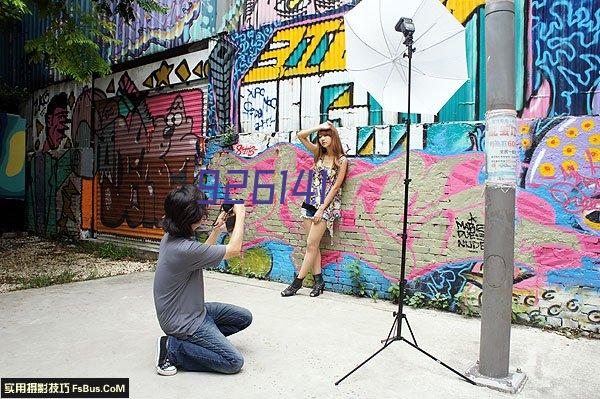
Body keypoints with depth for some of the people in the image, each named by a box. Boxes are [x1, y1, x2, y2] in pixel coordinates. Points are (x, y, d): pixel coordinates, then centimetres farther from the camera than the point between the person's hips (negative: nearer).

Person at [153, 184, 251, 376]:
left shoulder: (170, 237, -3)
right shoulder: (184, 249, -32)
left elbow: (201, 254, 17)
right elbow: (234, 249, -20)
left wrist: (217, 230, 8)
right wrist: (240, 214, -9)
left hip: (192, 309, 9)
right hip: (183, 322, -9)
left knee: (244, 317, 11)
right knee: (234, 362, -10)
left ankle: (193, 341, 10)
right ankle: (173, 348, -4)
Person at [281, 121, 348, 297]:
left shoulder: (341, 160, -4)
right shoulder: (319, 153, 11)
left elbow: (336, 186, -9)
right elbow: (301, 136, 7)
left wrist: (322, 209, -13)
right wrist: (320, 126, 0)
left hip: (327, 205, -5)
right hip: (311, 202, 5)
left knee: (311, 244, -6)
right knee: (313, 244, 3)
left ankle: (298, 281, 1)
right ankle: (318, 280, 10)